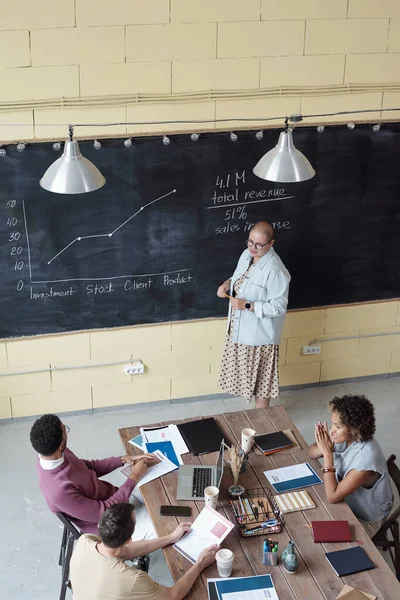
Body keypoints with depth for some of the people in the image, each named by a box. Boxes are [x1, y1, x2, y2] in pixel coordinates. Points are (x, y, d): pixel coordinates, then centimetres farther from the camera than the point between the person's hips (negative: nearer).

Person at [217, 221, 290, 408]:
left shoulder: (275, 271, -26)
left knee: (261, 377, 8)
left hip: (259, 333, -8)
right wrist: (227, 284, -5)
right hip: (239, 328, 8)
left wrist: (247, 305, -29)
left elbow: (278, 307, -24)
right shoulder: (247, 255, -1)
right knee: (247, 375, 21)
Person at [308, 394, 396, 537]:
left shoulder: (367, 457, -36)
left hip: (365, 520, -6)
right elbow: (311, 452, -3)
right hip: (347, 501, 7)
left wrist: (328, 453, -32)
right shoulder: (346, 438, -15)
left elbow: (332, 496, -33)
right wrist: (324, 447, -26)